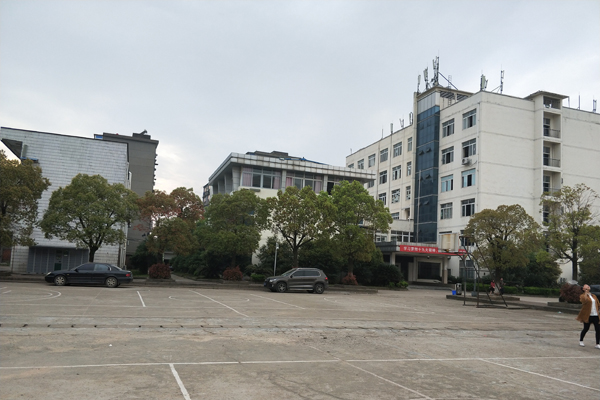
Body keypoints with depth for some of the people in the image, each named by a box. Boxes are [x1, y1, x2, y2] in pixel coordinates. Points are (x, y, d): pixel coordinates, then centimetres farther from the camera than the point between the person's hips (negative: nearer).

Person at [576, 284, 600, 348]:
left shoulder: (594, 296, 16)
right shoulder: (582, 296, -2)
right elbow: (584, 301, -25)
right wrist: (586, 292, -19)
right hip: (588, 315, -5)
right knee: (586, 329, 4)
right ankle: (581, 341, 24)